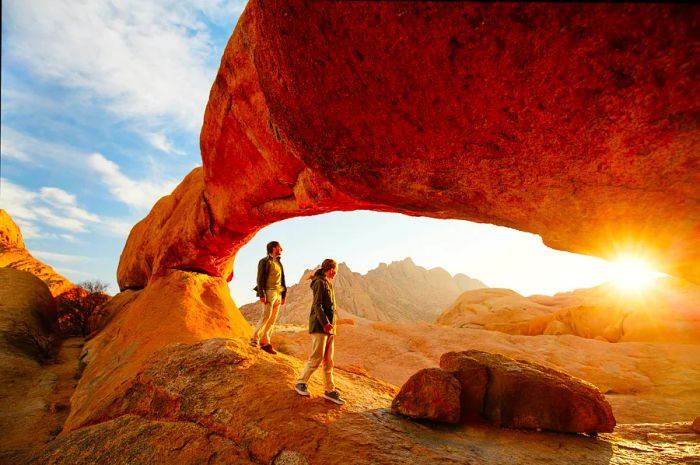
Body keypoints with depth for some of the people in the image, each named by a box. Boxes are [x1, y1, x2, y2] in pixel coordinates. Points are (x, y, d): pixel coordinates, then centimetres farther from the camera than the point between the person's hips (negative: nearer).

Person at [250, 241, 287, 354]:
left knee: (273, 319, 3)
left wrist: (284, 295, 18)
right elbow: (260, 279, -7)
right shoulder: (265, 261, 0)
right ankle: (255, 338, -5)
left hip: (278, 294, 7)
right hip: (269, 292, -7)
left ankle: (265, 342, 7)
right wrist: (262, 294, -16)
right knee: (266, 316, -14)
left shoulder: (279, 263, 22)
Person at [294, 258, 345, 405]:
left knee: (328, 361, 9)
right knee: (316, 358, -6)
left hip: (329, 327, 9)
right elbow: (317, 306, -18)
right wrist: (325, 323, -27)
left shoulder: (328, 284, 19)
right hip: (319, 326, -9)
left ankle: (330, 390, 15)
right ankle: (301, 383, 12)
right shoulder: (320, 283, -9)